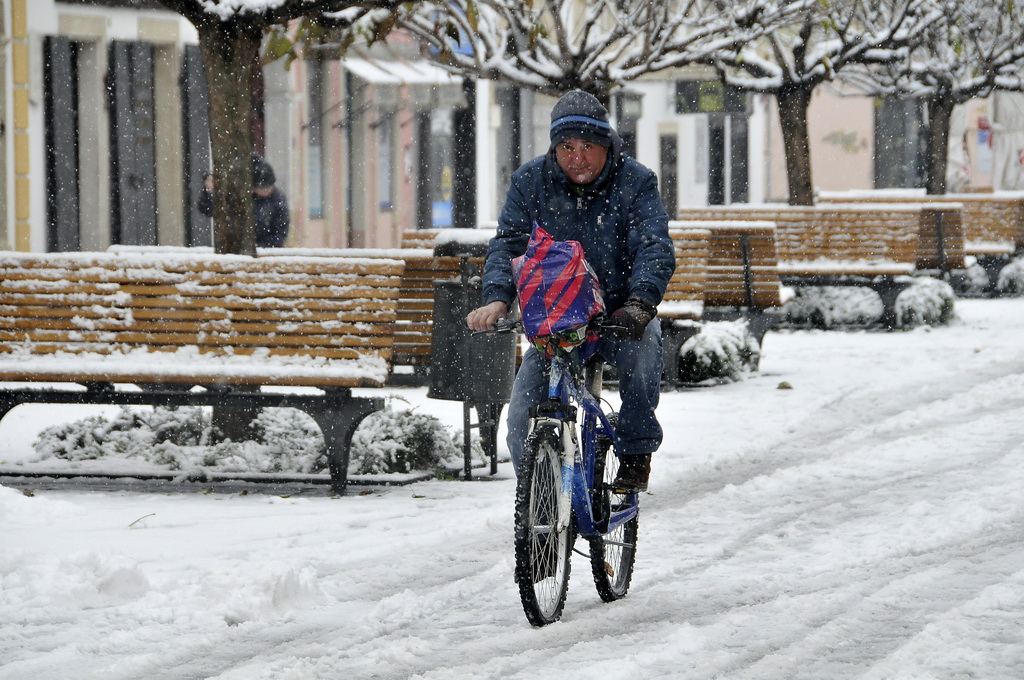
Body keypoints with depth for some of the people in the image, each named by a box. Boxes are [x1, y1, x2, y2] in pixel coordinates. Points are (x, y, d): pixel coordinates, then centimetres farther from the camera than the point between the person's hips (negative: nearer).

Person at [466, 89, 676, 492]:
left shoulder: (635, 182, -9)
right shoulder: (530, 182, -3)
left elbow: (656, 248, -21)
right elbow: (507, 244, -8)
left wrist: (639, 303, -41)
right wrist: (497, 298, -28)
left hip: (620, 313, -2)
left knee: (642, 353, -36)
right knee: (523, 415, -12)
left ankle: (636, 454, -16)